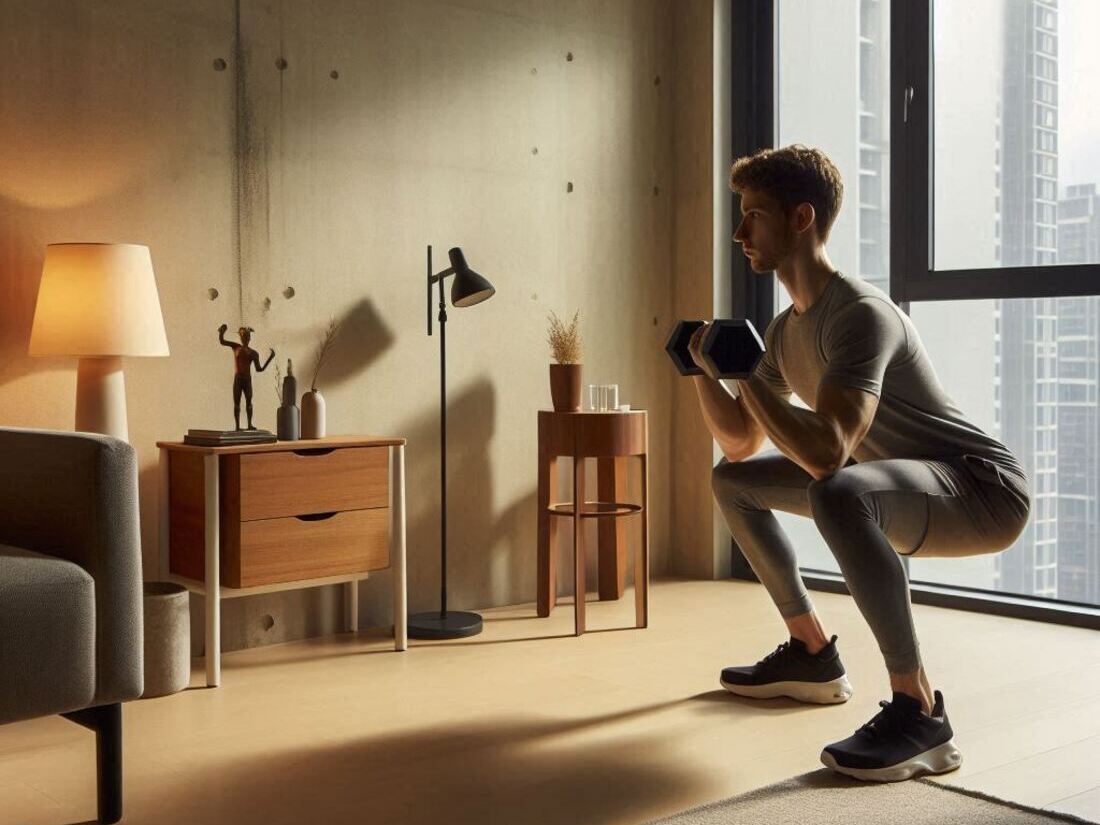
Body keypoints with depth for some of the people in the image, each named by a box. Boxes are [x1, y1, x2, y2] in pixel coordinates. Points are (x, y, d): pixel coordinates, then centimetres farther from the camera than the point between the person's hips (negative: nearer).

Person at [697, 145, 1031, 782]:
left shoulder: (860, 314, -23)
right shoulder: (787, 330, 6)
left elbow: (825, 453, -36)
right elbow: (740, 444, 15)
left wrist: (744, 370, -27)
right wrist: (704, 369, 1)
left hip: (986, 489, -10)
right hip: (907, 490, 10)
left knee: (837, 493, -41)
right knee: (733, 482, 16)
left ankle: (920, 713, -29)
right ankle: (814, 653, 21)